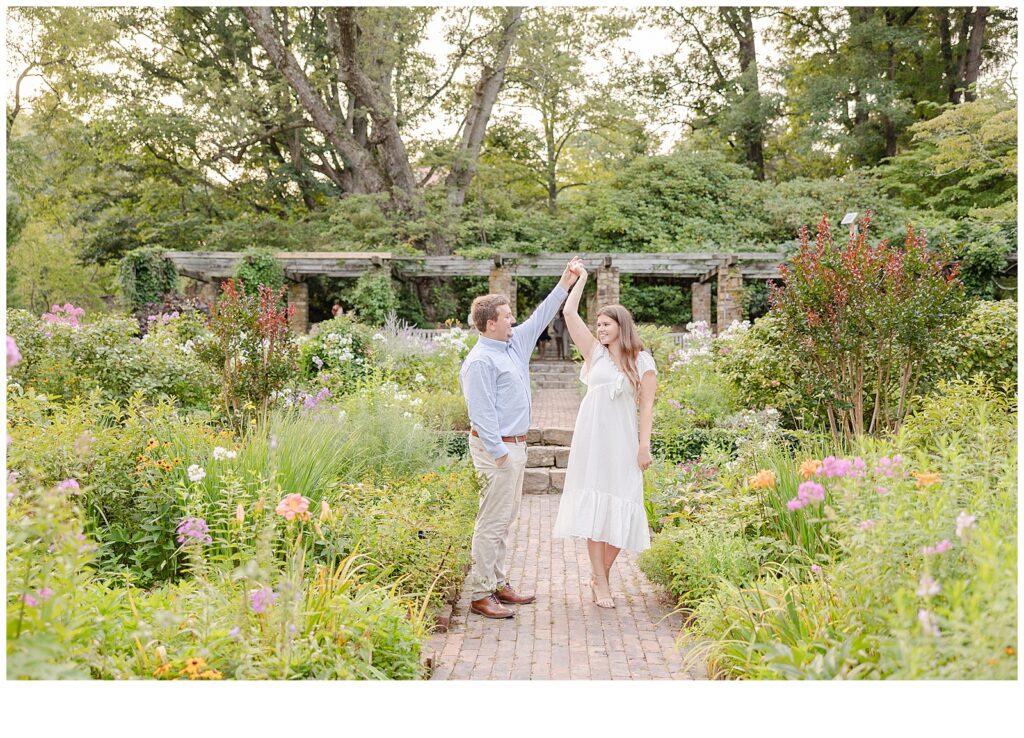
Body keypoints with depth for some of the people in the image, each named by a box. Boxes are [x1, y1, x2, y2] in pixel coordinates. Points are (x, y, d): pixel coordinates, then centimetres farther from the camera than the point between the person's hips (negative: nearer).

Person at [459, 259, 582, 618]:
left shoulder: (514, 345, 12)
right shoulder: (481, 360, -16)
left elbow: (539, 318, 23)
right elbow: (482, 412, -21)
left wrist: (564, 286, 19)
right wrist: (498, 452, -22)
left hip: (516, 445, 10)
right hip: (498, 448, -10)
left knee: (506, 518, 15)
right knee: (492, 521, -7)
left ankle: (497, 584, 24)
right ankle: (480, 594, -1)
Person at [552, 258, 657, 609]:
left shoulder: (643, 361, 5)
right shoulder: (595, 352, 8)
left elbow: (647, 406, 2)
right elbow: (569, 313, 3)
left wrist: (644, 446, -5)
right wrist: (581, 278, 8)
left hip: (622, 439, 0)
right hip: (591, 435, 0)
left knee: (619, 506, 1)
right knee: (593, 503, -4)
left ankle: (601, 575, 17)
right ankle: (600, 581, -1)